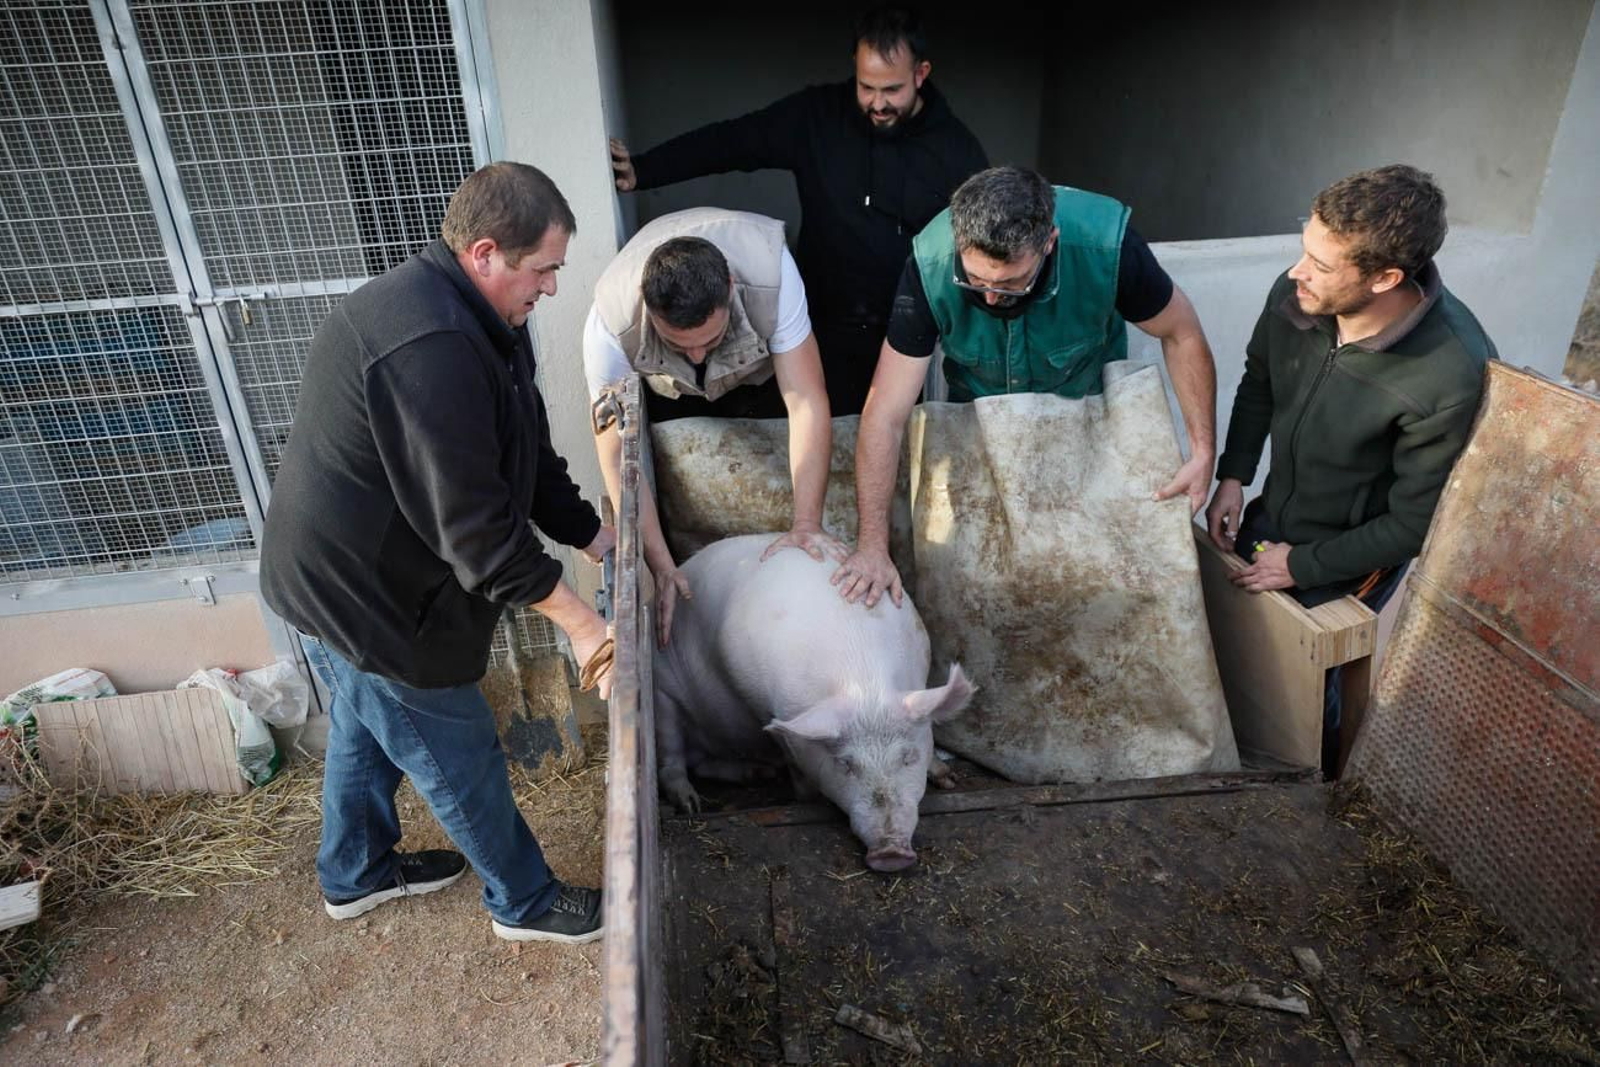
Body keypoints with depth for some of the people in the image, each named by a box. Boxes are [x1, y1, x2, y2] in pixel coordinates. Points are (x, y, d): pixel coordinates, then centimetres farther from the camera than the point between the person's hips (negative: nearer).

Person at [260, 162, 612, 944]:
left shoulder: (476, 320, 3)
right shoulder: (430, 346, -32)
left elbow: (528, 456, 7)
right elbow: (474, 520, -32)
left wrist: (599, 540, 3)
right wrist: (577, 621, -27)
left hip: (339, 575, 11)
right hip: (361, 592, -10)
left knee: (366, 728, 27)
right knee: (460, 758, 6)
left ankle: (356, 874, 50)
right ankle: (525, 902, 28)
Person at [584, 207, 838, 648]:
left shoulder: (769, 270, -45)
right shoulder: (610, 323, -41)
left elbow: (807, 404, -41)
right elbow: (618, 458, -34)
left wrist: (806, 525, -46)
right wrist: (662, 568, -35)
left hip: (760, 374, 0)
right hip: (667, 392, 0)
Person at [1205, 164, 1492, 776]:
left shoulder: (1451, 375, -34)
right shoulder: (1295, 296, -20)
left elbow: (1416, 522, -21)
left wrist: (1304, 566, -16)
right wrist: (1233, 476, -5)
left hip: (1351, 558, -5)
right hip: (1270, 517, 5)